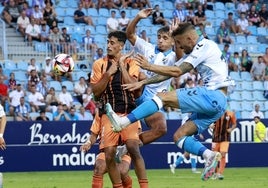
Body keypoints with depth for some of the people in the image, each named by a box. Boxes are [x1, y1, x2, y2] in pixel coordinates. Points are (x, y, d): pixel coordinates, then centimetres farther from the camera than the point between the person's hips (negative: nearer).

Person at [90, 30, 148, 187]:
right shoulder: (99, 64, 5)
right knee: (109, 154, -5)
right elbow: (96, 91, 0)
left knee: (133, 147, -20)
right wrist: (108, 74, -12)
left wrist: (122, 66, -10)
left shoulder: (131, 63, 4)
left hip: (129, 112, -2)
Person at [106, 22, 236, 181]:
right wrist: (143, 82, 16)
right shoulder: (196, 51, 24)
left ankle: (123, 122, -23)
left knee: (164, 97, -14)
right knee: (179, 136, 4)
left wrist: (149, 66, -6)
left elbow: (177, 72, -13)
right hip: (216, 102, 10)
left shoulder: (205, 46, -6)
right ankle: (210, 155, -13)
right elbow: (171, 72, 22)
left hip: (212, 96, -10)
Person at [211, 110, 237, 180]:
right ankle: (216, 172, 24)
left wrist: (231, 129, -11)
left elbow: (234, 124, 9)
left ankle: (220, 173, -11)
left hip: (225, 138, -1)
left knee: (223, 155, -13)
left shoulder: (230, 114, -3)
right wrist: (211, 126, -15)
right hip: (216, 137, 1)